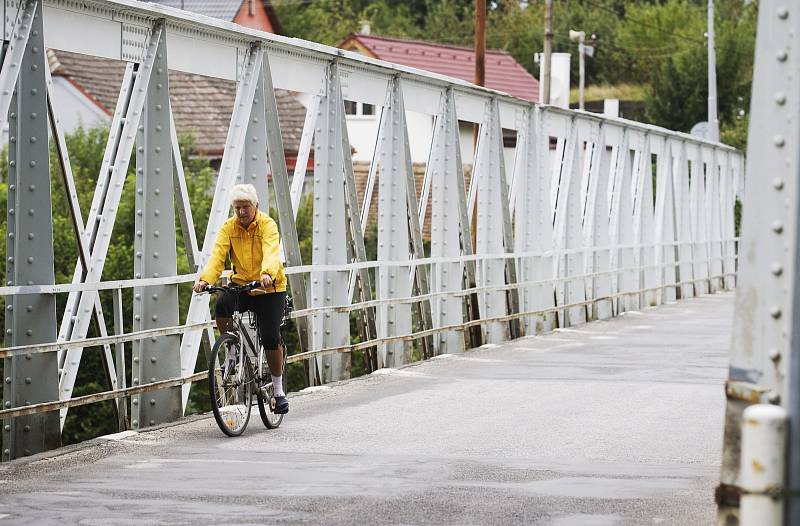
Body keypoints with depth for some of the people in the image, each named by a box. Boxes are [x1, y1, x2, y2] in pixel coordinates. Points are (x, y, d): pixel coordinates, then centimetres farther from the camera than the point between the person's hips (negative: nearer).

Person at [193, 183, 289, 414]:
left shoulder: (267, 225, -13)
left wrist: (267, 274, -52)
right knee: (221, 307, -29)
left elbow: (271, 252, -31)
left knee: (270, 338, -11)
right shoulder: (228, 227, -2)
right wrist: (205, 279, -33)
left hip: (269, 288, -3)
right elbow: (217, 255, -15)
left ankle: (278, 390, 9)